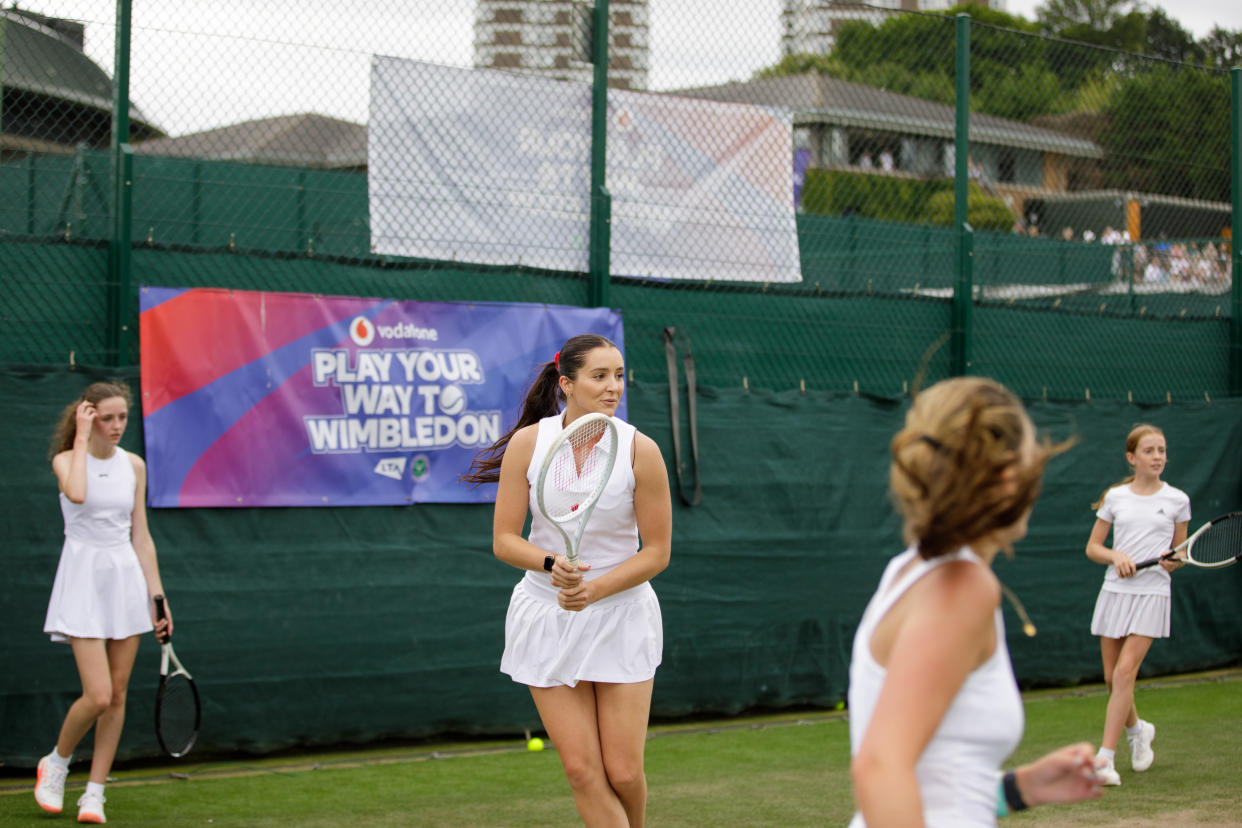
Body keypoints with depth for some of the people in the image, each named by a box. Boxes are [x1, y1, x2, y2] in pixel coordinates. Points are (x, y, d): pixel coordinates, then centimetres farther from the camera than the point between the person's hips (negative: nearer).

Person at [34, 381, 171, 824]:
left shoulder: (134, 466, 7)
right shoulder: (66, 459, -5)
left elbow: (141, 536, 11)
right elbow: (76, 493, -29)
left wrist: (158, 595, 8)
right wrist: (81, 439, -17)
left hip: (127, 577, 5)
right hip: (84, 578, -5)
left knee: (117, 694, 3)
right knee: (97, 696, -12)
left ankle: (94, 793, 13)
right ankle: (56, 763, 15)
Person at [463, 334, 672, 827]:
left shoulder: (640, 450, -11)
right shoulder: (528, 442, -8)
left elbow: (657, 551, -6)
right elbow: (504, 540, -4)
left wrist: (595, 589, -18)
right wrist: (551, 563, -23)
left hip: (621, 615, -1)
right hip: (546, 616, 1)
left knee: (623, 772, -2)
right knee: (582, 771, -5)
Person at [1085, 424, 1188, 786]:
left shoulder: (1177, 500, 4)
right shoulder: (1115, 497, 6)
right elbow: (1092, 547, 10)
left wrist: (1173, 562, -10)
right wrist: (1116, 556, -11)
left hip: (1152, 593, -2)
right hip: (1115, 590, 2)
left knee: (1124, 673, -14)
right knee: (1112, 678, 7)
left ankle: (1106, 758, -13)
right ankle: (1137, 729, 37)